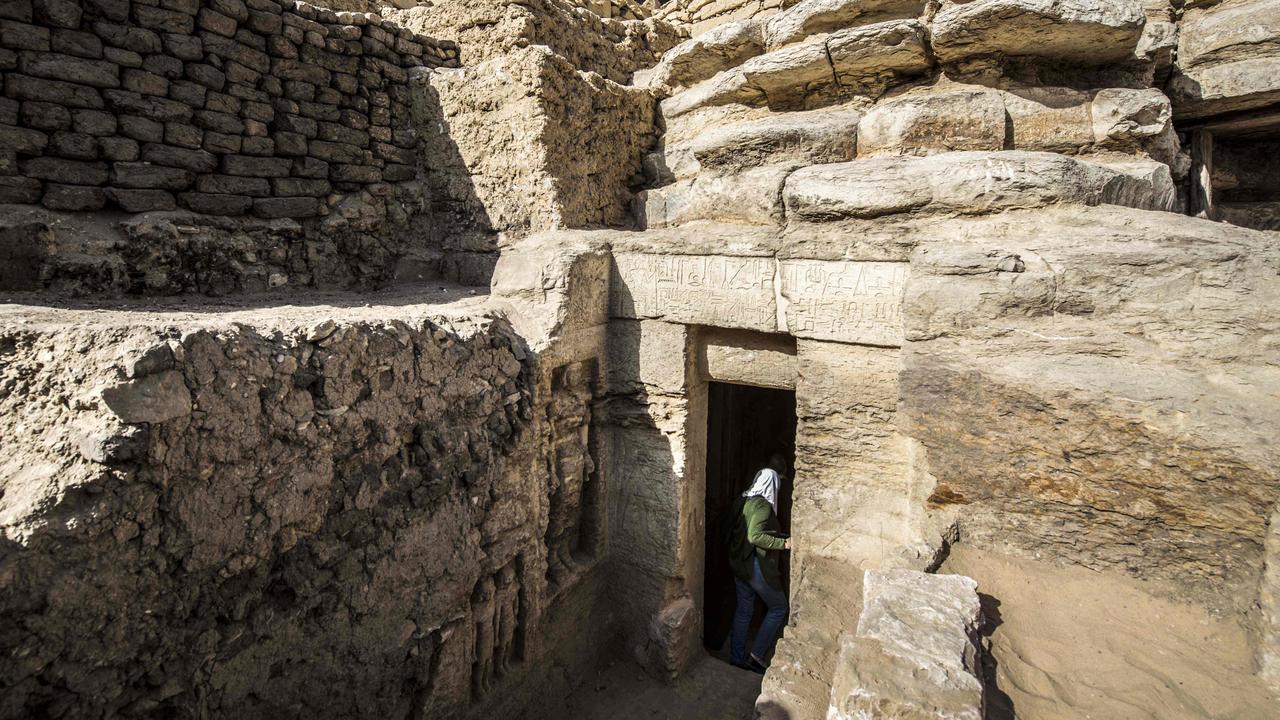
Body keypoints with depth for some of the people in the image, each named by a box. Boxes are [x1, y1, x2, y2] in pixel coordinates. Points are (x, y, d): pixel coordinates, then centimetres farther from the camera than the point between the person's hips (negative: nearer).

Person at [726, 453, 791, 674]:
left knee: (743, 611, 18)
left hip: (739, 565, 8)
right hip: (757, 566, -8)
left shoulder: (743, 501, 6)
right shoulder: (763, 505, -19)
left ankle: (737, 658, 27)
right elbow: (755, 536, -28)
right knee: (778, 608, 10)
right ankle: (757, 656, 11)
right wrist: (784, 543, -20)